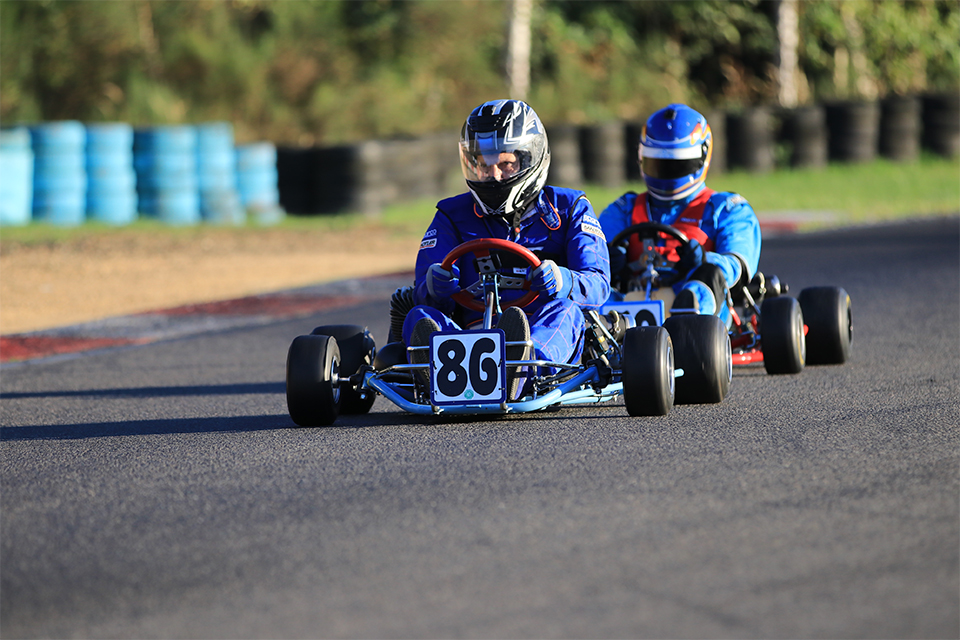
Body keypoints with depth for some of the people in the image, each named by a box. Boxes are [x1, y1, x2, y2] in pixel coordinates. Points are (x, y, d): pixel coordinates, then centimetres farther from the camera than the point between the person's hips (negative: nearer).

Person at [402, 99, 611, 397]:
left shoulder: (569, 208, 15)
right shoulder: (453, 216, 19)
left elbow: (597, 285, 0)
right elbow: (425, 293, 5)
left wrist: (562, 282, -24)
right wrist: (435, 288, -21)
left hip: (550, 344, -1)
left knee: (563, 310, -32)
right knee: (420, 316, -26)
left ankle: (517, 366, -67)